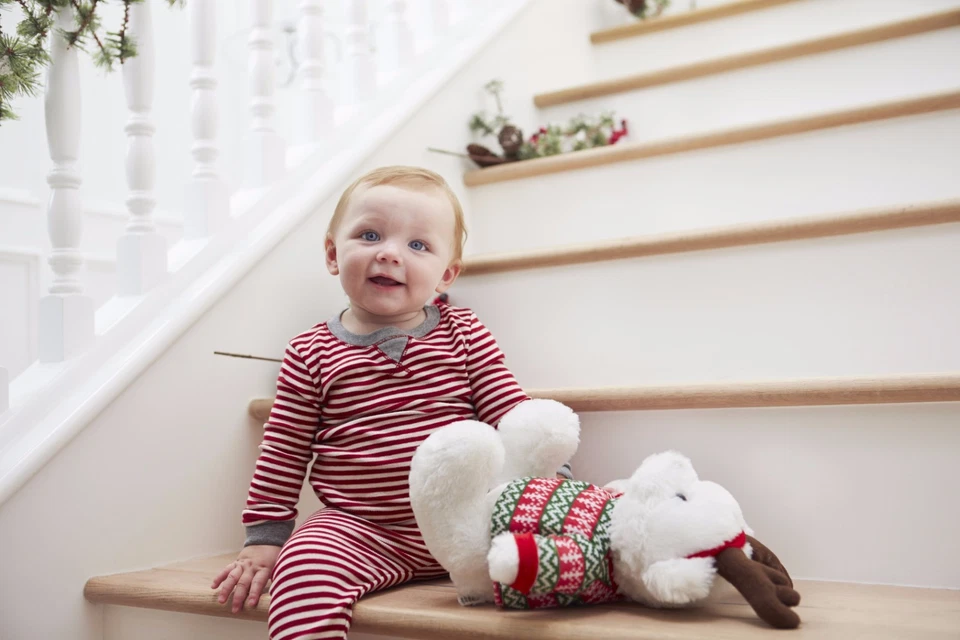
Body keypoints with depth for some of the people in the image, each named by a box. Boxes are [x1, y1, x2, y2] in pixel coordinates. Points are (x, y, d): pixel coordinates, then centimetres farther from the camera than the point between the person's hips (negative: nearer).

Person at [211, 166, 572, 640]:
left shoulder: (464, 335, 5)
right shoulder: (311, 355, 4)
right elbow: (282, 455, 8)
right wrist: (263, 540, 6)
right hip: (361, 531, -1)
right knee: (304, 566, -29)